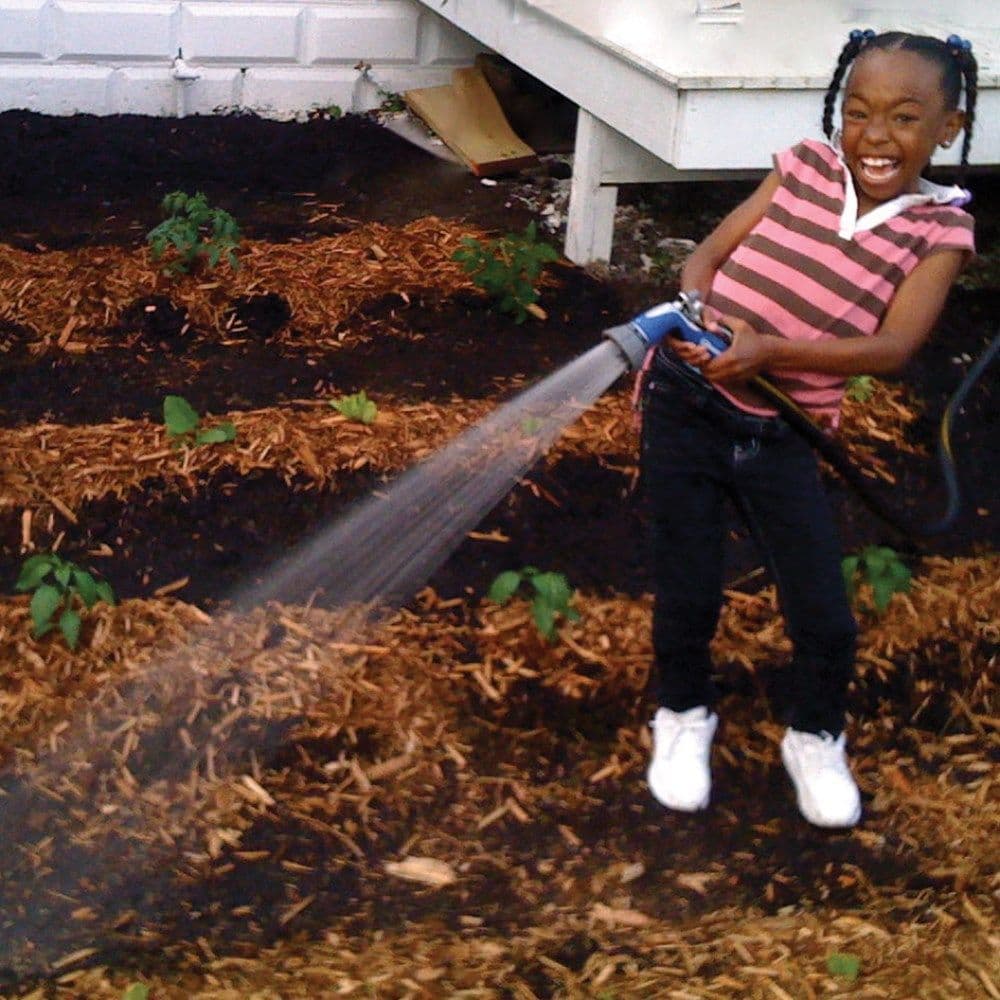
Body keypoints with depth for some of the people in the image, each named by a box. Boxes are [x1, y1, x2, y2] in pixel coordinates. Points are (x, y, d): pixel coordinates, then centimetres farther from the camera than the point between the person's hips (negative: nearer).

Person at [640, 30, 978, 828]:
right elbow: (708, 254, 4)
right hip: (686, 403, 1)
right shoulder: (805, 166, 0)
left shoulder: (940, 231, -5)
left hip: (781, 438, 0)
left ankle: (816, 739, 33)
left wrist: (769, 350, -29)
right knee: (687, 592, 8)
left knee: (823, 613, 3)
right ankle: (683, 716, 38)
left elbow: (892, 346, -17)